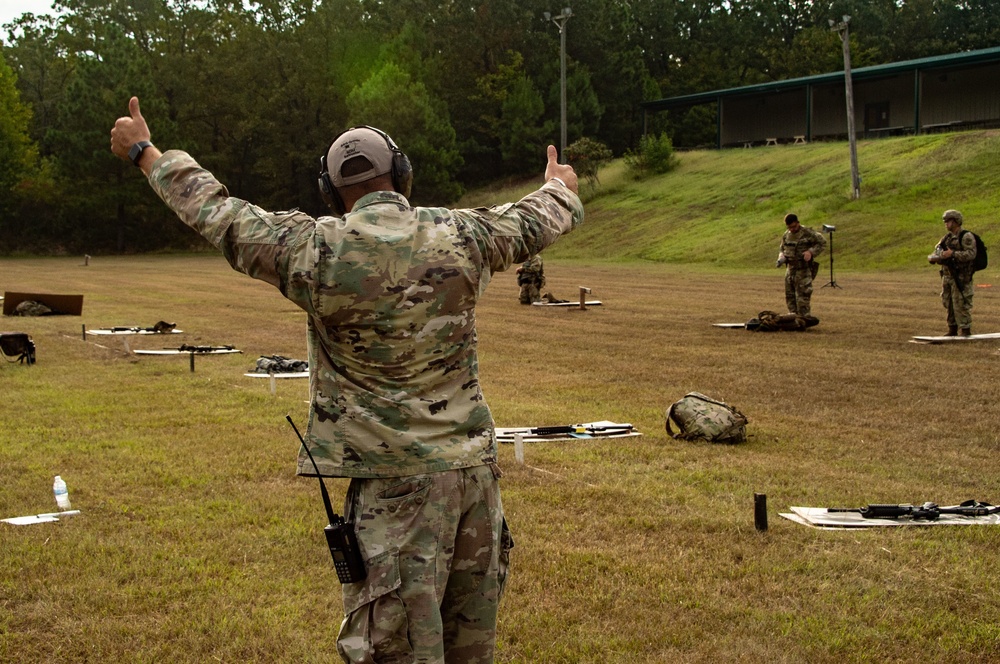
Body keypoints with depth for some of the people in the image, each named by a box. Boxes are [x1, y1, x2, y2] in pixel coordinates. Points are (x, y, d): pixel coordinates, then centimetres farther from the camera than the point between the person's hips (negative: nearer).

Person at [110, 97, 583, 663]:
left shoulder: (316, 251, -10)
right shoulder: (462, 238, 0)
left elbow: (216, 213, 0)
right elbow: (535, 221, 19)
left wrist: (144, 152, 15)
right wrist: (561, 189, 43)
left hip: (395, 481, -4)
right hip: (475, 467, 5)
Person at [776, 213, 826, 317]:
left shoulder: (808, 233, -9)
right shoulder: (786, 235, 9)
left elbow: (822, 243, -6)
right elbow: (782, 248, 22)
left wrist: (811, 252, -20)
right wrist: (781, 257, 1)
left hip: (803, 270, -6)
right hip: (790, 269, 6)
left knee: (802, 297, -9)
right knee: (790, 296, 9)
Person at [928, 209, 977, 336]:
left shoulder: (966, 237, -8)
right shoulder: (947, 238, 14)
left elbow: (971, 254, -21)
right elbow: (933, 256, 14)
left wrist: (953, 254, -27)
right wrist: (934, 258, -10)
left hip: (961, 277, -7)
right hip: (947, 276, 8)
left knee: (961, 304, -7)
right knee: (948, 304, 10)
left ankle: (965, 330, 0)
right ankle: (952, 329, 19)